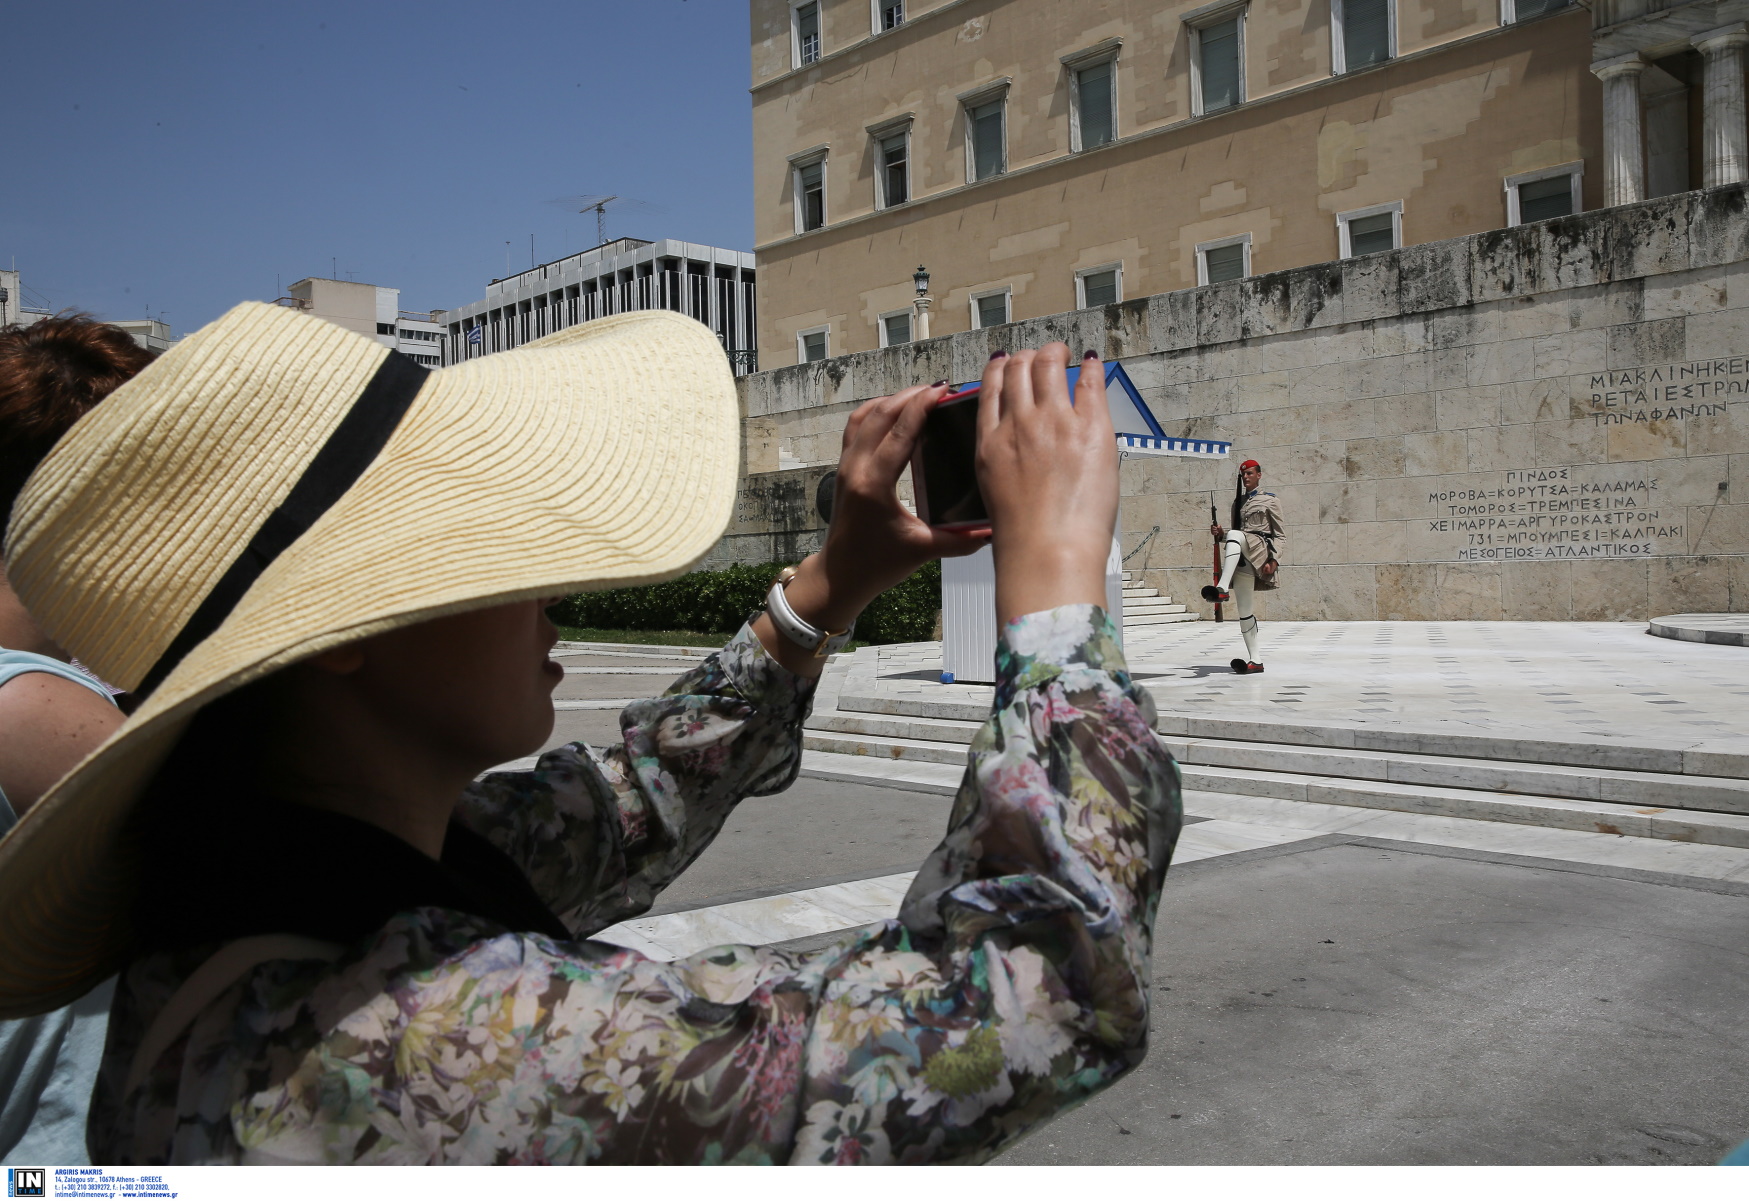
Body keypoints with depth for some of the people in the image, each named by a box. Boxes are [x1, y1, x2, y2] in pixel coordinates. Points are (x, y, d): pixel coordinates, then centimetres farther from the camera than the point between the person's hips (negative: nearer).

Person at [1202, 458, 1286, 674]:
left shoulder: (1270, 500, 8)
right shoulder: (1238, 501, 23)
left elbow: (1281, 535, 2)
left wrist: (1273, 560, -11)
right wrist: (1220, 534, 7)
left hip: (1261, 549, -6)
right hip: (1243, 559, 6)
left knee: (1235, 535, -37)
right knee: (1244, 610, -1)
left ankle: (1222, 589, -49)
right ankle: (1254, 660, 3)